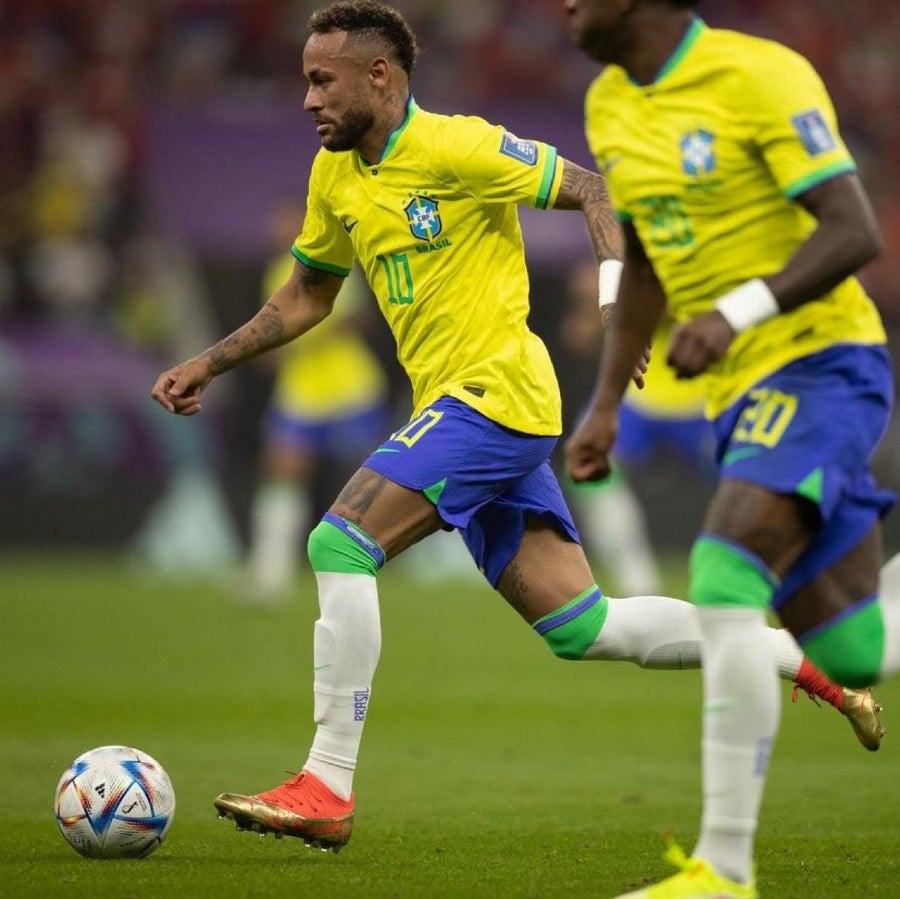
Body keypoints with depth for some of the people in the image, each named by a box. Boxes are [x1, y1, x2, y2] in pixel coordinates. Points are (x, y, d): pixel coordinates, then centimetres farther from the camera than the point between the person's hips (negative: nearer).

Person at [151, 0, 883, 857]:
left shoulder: (455, 149, -12)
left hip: (494, 394, -9)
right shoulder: (335, 175, 12)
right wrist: (209, 363, 18)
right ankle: (795, 655, 20)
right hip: (455, 409, 9)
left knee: (339, 543, -18)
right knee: (580, 628, 8)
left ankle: (326, 788, -15)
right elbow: (306, 295, 25)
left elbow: (591, 192, -11)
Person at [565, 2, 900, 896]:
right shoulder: (609, 104, 12)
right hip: (744, 392, 8)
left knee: (723, 580, -24)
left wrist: (738, 311, -31)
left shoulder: (760, 77, -13)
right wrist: (605, 406, 16)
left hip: (820, 365, -8)